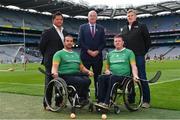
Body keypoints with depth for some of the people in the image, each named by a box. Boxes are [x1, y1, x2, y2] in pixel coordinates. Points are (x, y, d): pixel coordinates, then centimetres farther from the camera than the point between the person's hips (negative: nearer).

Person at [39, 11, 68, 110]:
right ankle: (47, 103, 6)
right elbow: (41, 46, -4)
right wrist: (48, 57, 3)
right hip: (51, 62, -6)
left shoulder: (65, 32, 13)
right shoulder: (48, 32, -5)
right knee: (49, 82, -1)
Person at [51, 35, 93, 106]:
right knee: (81, 81, -32)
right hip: (66, 76, -5)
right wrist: (54, 72, -26)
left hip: (77, 75, 5)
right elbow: (55, 66, -3)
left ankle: (83, 99, -14)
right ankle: (80, 99, -12)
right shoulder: (59, 54, 11)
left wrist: (88, 71, 6)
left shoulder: (76, 54, 30)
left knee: (87, 80, -28)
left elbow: (82, 67, 27)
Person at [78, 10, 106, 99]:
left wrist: (97, 51, -7)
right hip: (85, 56, -1)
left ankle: (98, 95, 9)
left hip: (98, 56, 2)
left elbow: (103, 42, 8)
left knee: (97, 76, 3)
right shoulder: (82, 27, 8)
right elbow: (80, 41, 1)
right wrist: (88, 51, -8)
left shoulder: (101, 28, 13)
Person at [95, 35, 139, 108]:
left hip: (124, 77, -4)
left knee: (112, 78, -36)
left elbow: (133, 66, 0)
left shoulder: (129, 52, 11)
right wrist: (107, 71, 4)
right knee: (101, 78, -27)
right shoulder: (110, 54, 23)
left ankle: (106, 103, -38)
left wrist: (135, 75, -19)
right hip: (112, 75, 4)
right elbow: (107, 67, 29)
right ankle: (100, 102, -34)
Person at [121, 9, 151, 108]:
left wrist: (143, 52, -1)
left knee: (142, 78, -4)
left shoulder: (141, 26, 1)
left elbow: (148, 40, 1)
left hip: (139, 56, -5)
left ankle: (146, 101, 2)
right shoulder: (124, 28, 16)